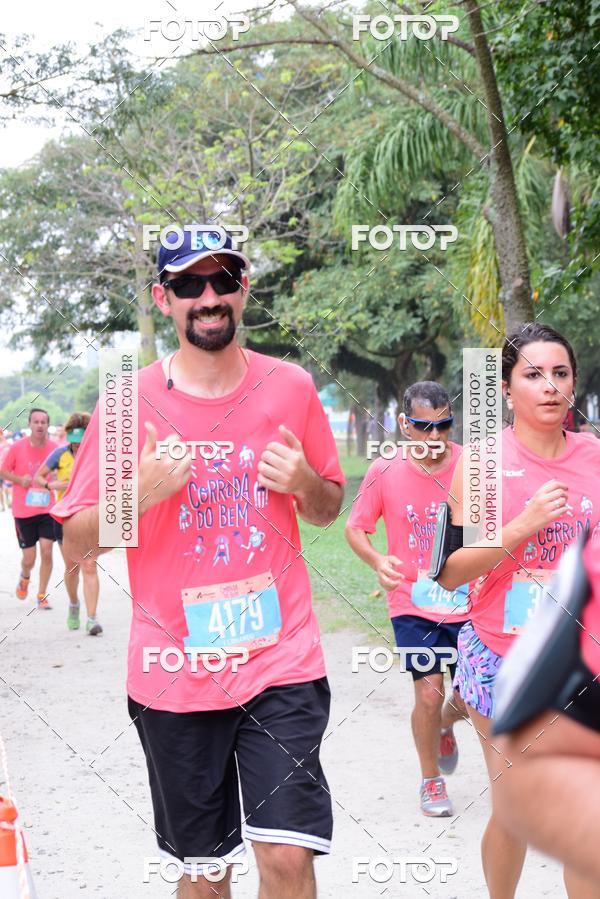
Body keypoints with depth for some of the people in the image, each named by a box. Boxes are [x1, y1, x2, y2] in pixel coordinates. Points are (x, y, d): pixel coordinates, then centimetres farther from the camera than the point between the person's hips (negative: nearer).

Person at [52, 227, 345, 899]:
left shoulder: (290, 388, 3)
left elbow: (327, 511, 15)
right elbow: (75, 543, 0)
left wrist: (304, 483, -8)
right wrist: (141, 494, -18)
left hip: (280, 662, 0)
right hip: (172, 671, 0)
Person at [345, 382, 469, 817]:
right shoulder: (384, 471, -9)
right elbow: (355, 527, 1)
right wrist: (377, 560, -19)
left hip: (467, 602, 2)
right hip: (413, 605, -1)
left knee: (473, 699, 7)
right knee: (428, 693, -5)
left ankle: (445, 726, 44)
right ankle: (432, 781, 20)